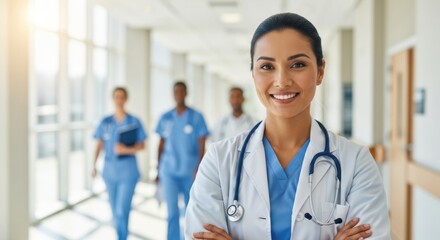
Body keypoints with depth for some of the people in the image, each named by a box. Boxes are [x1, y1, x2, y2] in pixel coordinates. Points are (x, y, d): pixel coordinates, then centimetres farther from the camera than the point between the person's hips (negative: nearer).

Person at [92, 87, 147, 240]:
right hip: (109, 170, 3)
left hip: (128, 171, -3)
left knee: (122, 211, -10)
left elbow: (142, 146, 0)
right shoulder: (105, 122, 3)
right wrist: (94, 165, -8)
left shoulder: (134, 122, -3)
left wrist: (127, 150, -17)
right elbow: (99, 145, 3)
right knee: (115, 209, 14)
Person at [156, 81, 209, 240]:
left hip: (190, 172, -1)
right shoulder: (165, 118, 6)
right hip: (169, 171, 1)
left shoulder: (196, 117, -2)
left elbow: (202, 146, -4)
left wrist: (199, 169, -14)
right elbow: (161, 145, 11)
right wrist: (158, 170, 12)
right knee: (172, 212, -6)